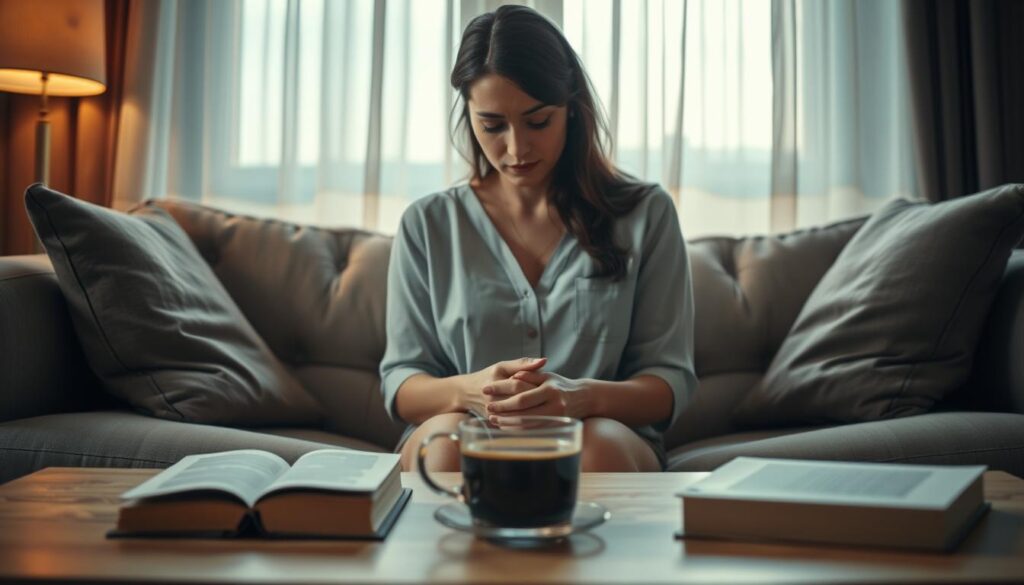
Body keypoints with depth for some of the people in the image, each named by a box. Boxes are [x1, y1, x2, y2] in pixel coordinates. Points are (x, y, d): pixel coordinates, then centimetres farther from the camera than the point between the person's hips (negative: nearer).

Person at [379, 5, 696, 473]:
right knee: (447, 435, -33)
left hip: (602, 445, -1)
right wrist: (465, 392, -19)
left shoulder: (645, 215, 7)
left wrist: (582, 397, -21)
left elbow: (670, 381, 3)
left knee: (601, 443, -35)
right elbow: (399, 385, 6)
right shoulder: (428, 224, 9)